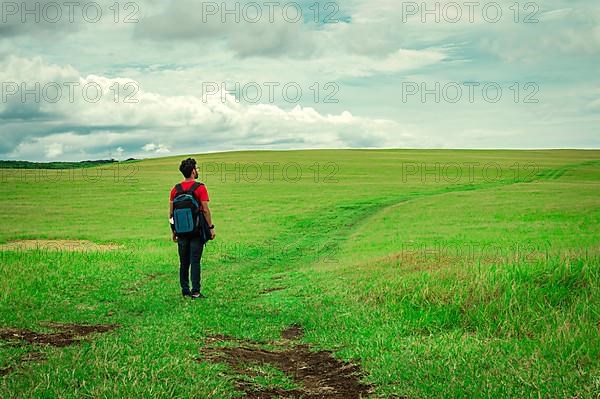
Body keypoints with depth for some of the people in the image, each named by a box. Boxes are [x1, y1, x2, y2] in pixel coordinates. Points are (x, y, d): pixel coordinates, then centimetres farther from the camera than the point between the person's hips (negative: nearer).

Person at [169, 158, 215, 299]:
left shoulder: (176, 189, 5)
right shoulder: (200, 188, -9)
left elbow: (171, 213, 7)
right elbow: (205, 210, -13)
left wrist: (173, 231, 15)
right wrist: (211, 227, -5)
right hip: (197, 230, -4)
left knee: (184, 262, 11)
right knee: (195, 261, -3)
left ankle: (185, 290, 15)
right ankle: (195, 292, -4)